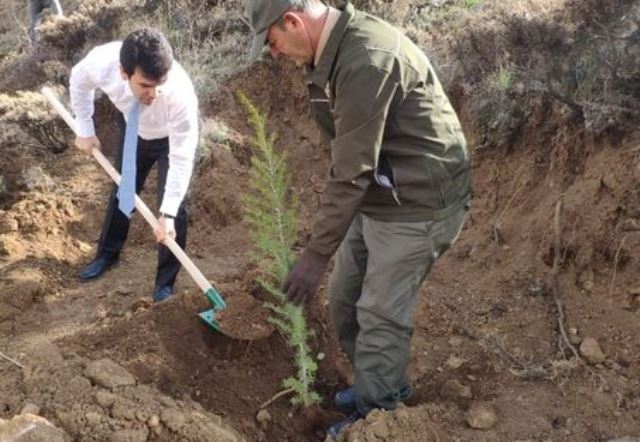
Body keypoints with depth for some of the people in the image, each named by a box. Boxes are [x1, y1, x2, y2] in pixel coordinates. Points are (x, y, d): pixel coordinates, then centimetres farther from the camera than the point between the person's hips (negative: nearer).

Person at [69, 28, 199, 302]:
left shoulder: (181, 95, -44)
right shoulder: (101, 62, -37)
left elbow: (181, 159, -35)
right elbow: (79, 82, -10)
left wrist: (167, 214, -36)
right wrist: (85, 129, -5)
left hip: (173, 137, -3)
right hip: (132, 129, 4)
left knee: (173, 205, -7)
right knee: (122, 190, 18)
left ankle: (165, 282, 12)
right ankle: (107, 254, 42)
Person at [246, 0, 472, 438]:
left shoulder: (367, 60, -28)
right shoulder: (335, 48, 3)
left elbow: (352, 172, -27)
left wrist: (316, 253, -22)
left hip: (420, 202, -10)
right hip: (378, 196, 10)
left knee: (380, 316, 0)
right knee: (344, 298, 16)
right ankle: (388, 386, 37)